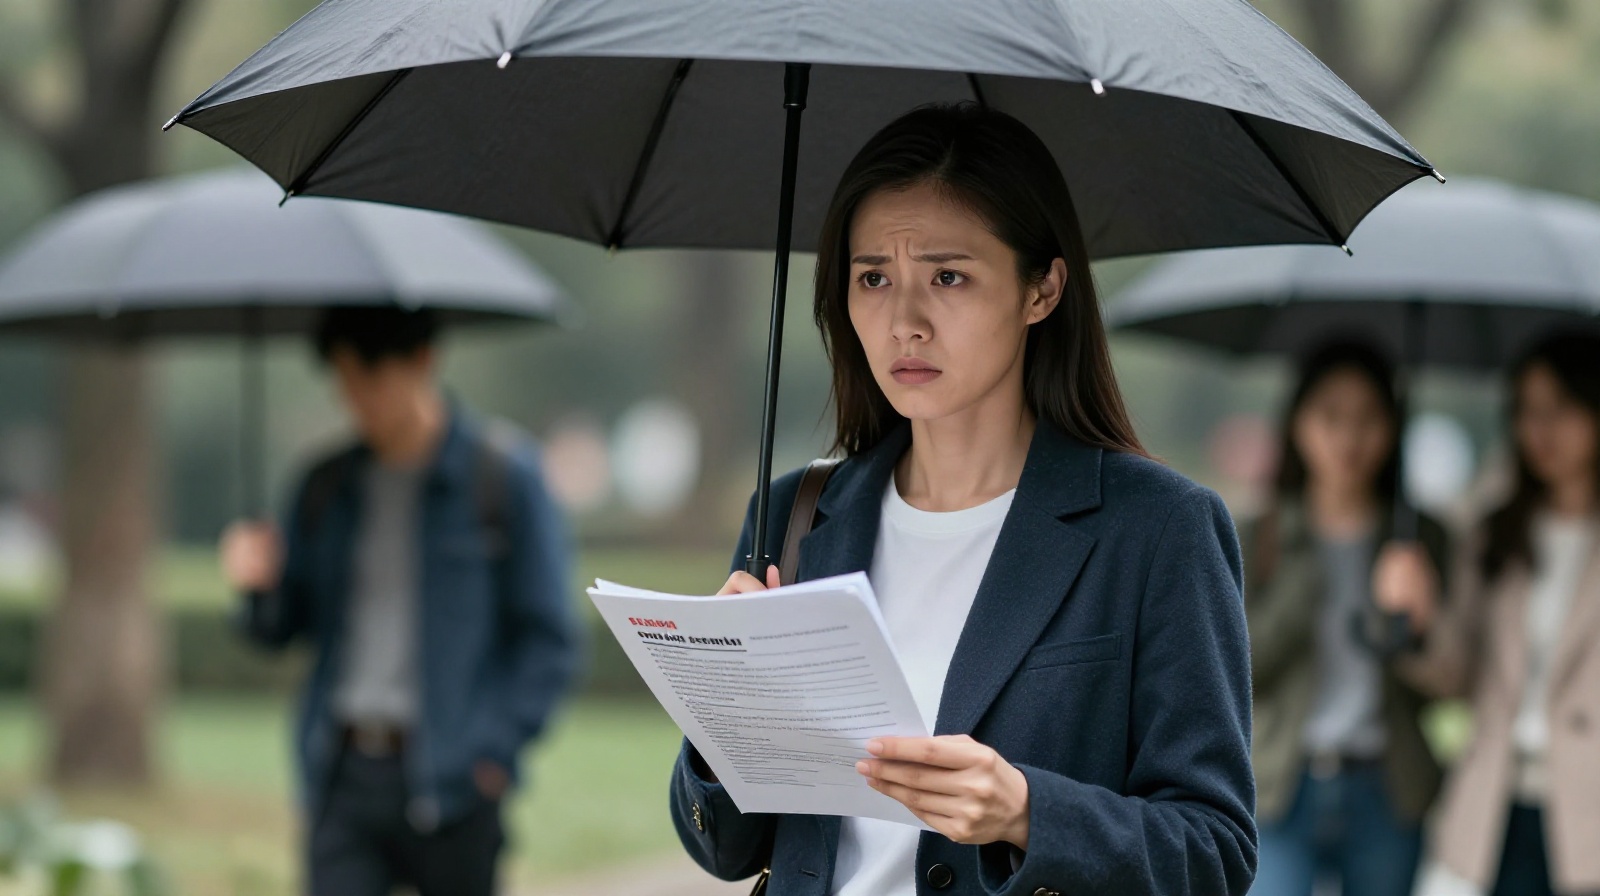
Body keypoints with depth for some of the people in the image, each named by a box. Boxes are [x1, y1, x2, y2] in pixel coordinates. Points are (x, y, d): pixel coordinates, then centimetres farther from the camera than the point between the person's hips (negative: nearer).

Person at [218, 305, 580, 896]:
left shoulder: (502, 477, -1)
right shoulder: (329, 488, 12)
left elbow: (548, 641, -1)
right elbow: (283, 628, 18)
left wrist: (494, 752, -11)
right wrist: (261, 585, -5)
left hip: (451, 782, -3)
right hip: (343, 777, 3)